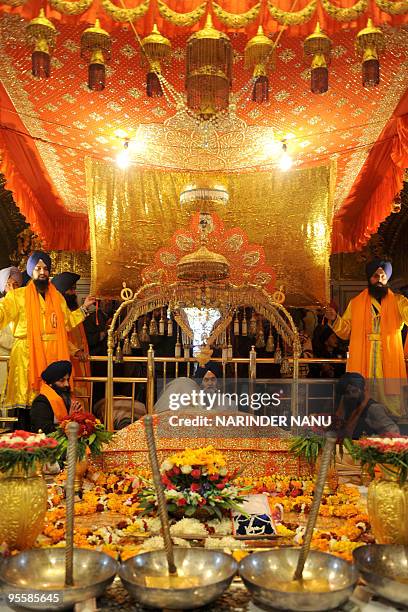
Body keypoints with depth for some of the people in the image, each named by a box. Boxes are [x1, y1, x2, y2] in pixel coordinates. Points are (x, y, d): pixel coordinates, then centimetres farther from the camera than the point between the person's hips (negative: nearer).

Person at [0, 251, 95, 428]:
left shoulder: (57, 297, 16)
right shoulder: (18, 295, 3)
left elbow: (68, 320, 22)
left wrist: (84, 307, 19)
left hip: (53, 354, 4)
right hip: (27, 354, -3)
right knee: (26, 399, -5)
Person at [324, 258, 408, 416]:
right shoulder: (355, 303, 11)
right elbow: (345, 332, 12)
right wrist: (334, 319, -8)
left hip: (389, 366, -1)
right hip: (361, 366, 1)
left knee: (392, 412, 3)